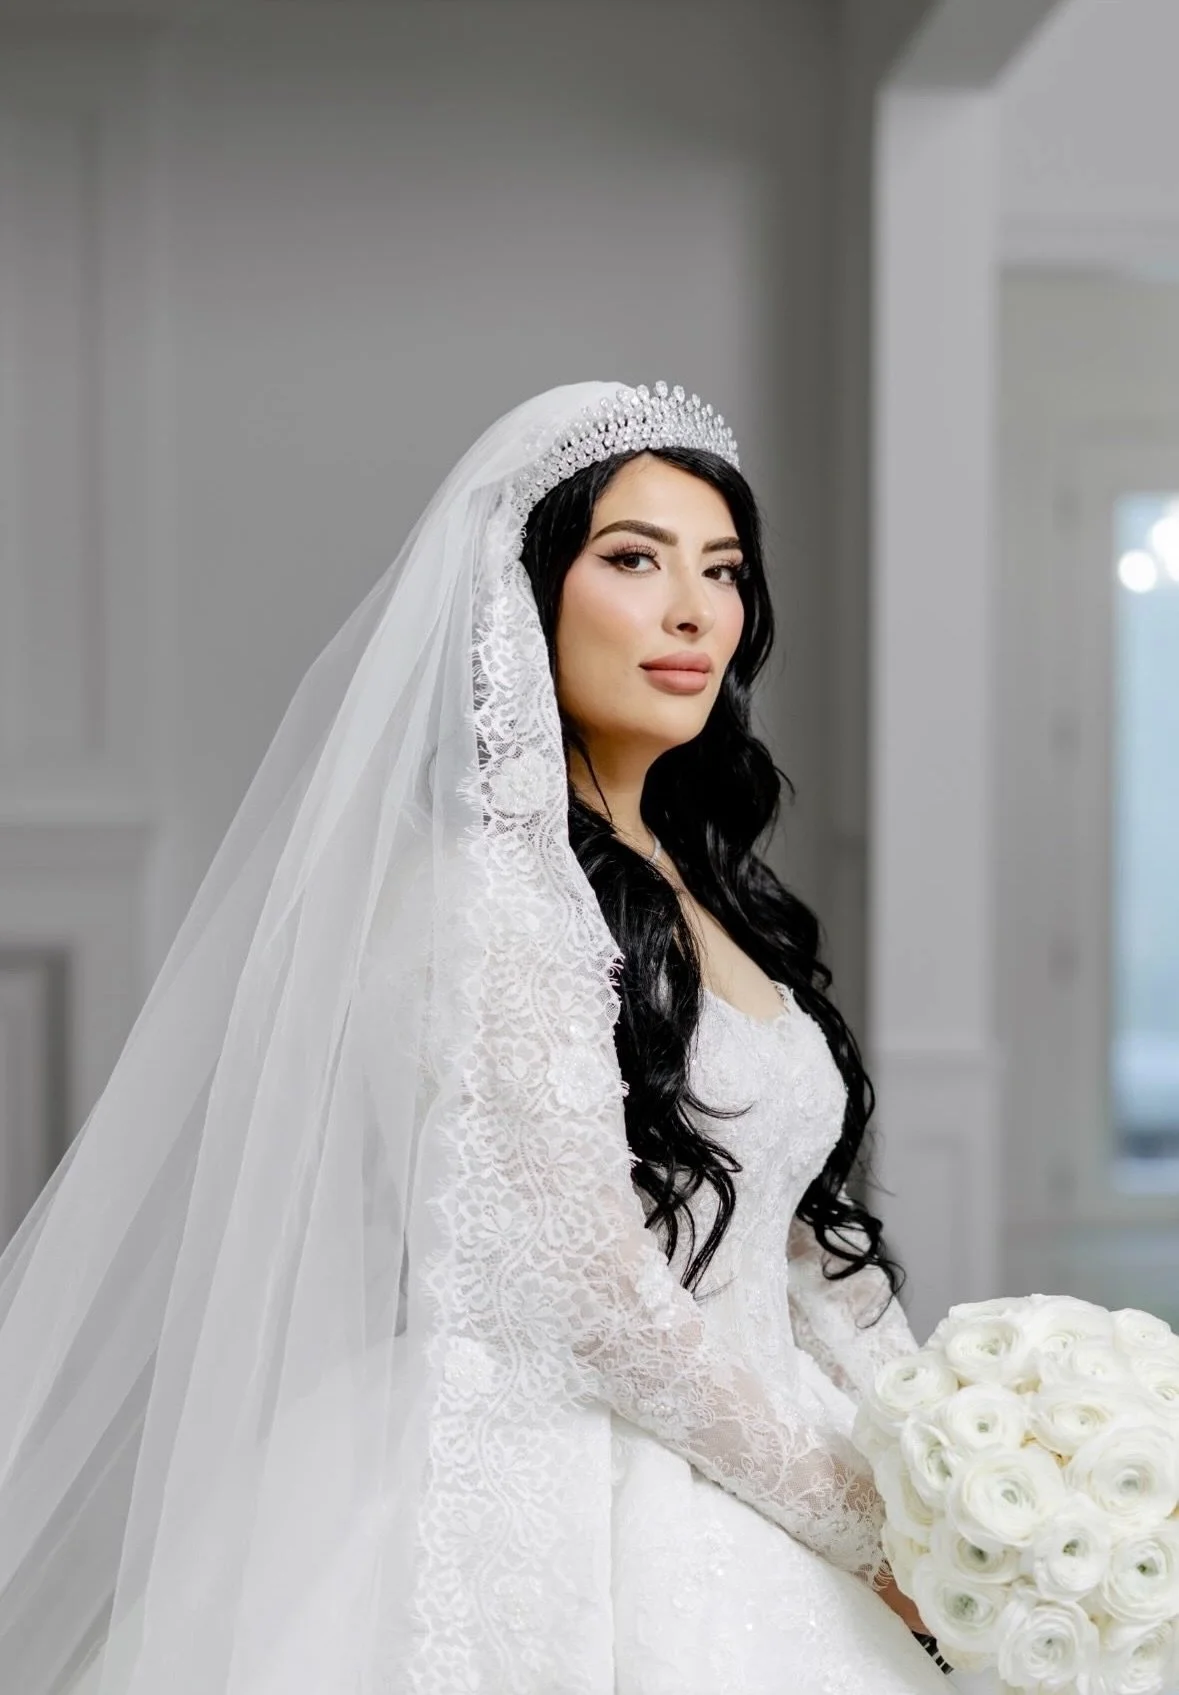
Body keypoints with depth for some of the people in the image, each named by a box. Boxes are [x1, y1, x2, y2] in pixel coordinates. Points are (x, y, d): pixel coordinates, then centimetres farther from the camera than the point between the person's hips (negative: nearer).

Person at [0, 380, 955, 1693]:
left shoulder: (699, 883, 11)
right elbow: (594, 1292, -19)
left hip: (729, 1504, 8)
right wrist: (877, 1531, -11)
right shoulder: (491, 880, -15)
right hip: (557, 1525, -8)